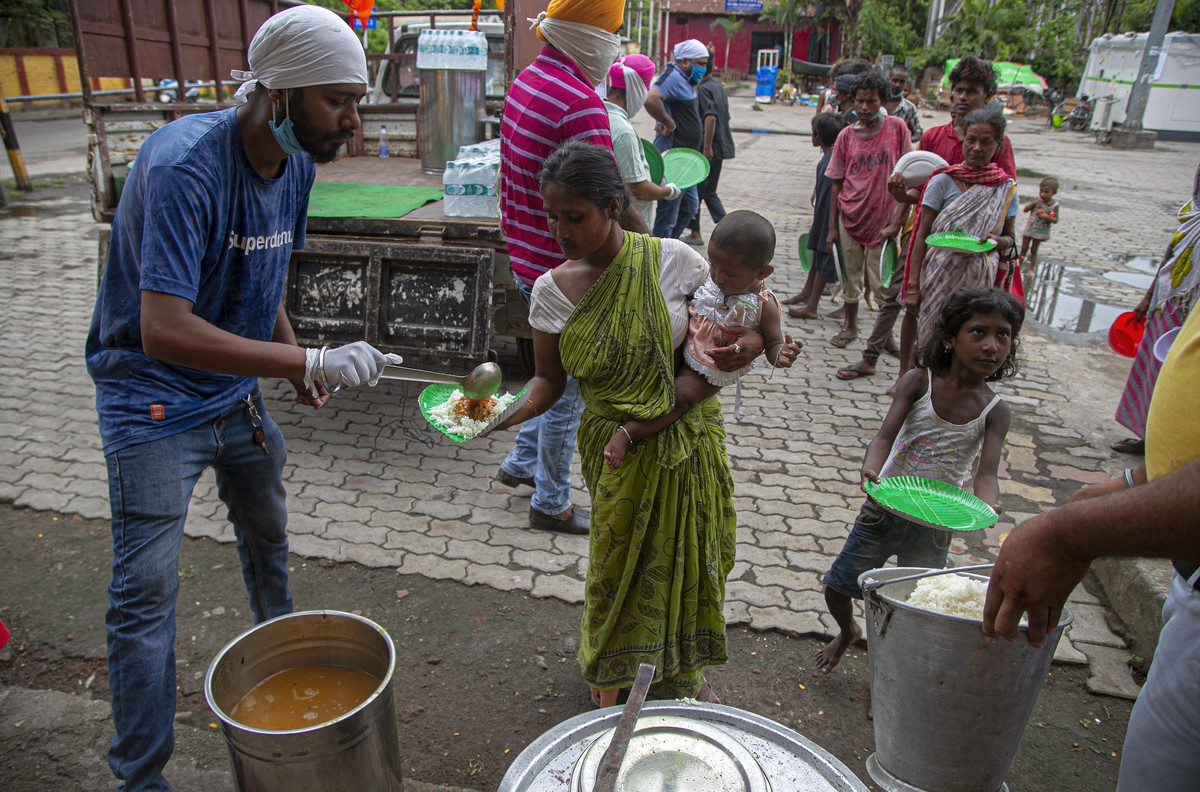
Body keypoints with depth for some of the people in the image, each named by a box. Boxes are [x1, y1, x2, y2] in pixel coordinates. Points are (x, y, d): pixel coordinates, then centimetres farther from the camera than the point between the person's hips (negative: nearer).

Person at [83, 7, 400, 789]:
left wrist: (297, 360, 0)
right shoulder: (184, 167, -29)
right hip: (153, 399, -7)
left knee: (269, 534, 23)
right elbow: (164, 330, -37)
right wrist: (309, 361, -41)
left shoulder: (295, 163, -4)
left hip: (237, 390, 8)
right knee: (147, 590, -3)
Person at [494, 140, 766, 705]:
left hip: (690, 441, 0)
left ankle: (685, 672, 46)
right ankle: (613, 683, 40)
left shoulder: (671, 259, -11)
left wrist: (747, 347, -22)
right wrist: (510, 412, -18)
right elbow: (549, 379, 2)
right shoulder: (552, 292, -6)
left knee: (687, 559, 15)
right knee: (620, 568, 10)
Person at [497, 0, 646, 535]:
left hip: (526, 259, 10)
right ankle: (551, 504, 23)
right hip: (563, 271, -9)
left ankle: (521, 463, 38)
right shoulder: (580, 103, -24)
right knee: (566, 390, 6)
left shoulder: (525, 80, 8)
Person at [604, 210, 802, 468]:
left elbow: (773, 344, -11)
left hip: (710, 370, -7)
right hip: (681, 347, 7)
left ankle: (626, 435, -26)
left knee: (680, 396, -23)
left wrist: (781, 355, -34)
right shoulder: (707, 278, -5)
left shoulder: (763, 306, -16)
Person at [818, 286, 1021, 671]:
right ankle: (848, 631, 43)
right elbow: (884, 436, -21)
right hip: (885, 506, 0)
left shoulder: (995, 412, -8)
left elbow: (987, 471, -18)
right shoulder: (918, 382, -12)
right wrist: (871, 468, -43)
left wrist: (987, 506, -41)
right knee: (837, 587, 9)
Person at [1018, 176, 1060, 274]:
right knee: (1023, 249, 8)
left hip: (1041, 232, -1)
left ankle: (1032, 269, 20)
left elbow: (1055, 220, -10)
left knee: (1034, 251, 9)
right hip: (1029, 229, 1)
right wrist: (1034, 203, -27)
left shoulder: (1054, 205, -11)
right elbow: (1025, 209, -14)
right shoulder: (1037, 200, -7)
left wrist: (1047, 217, -28)